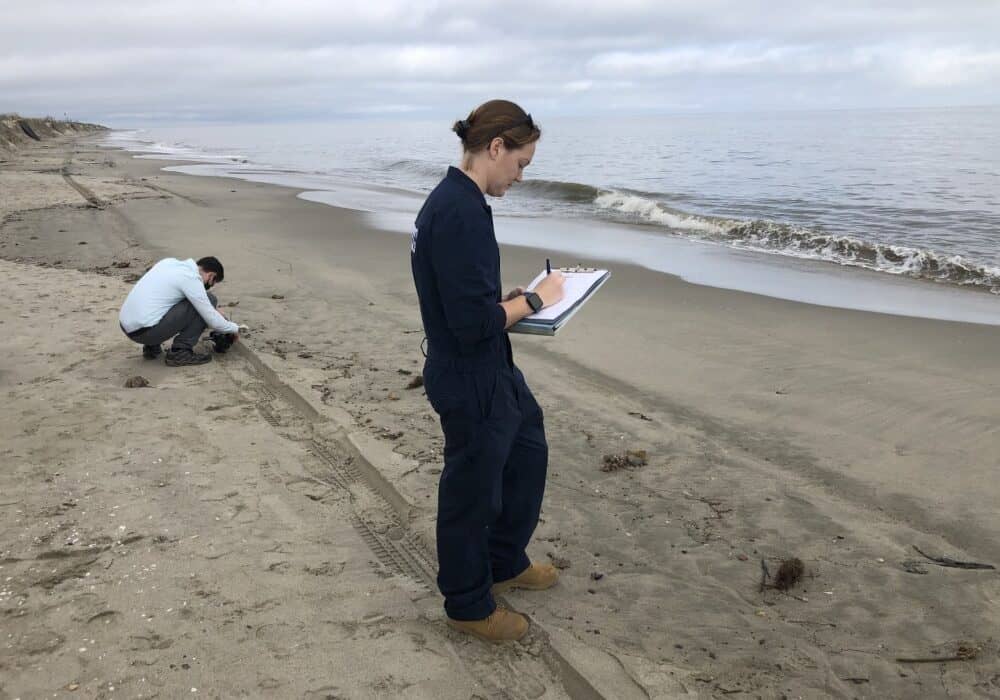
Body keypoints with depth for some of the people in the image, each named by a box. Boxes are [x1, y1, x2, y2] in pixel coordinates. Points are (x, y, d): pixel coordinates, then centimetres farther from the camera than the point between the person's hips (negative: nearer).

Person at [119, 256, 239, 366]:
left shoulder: (169, 262, 15)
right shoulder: (191, 278, -9)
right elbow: (212, 320, -6)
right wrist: (234, 328, 12)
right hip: (146, 331, -8)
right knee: (209, 300, -3)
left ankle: (151, 346, 19)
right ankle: (180, 352, -2)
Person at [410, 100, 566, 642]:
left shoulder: (452, 200, 7)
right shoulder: (460, 212, -26)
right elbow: (474, 322, -28)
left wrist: (514, 298, 7)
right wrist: (534, 300, -15)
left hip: (491, 371, 10)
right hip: (470, 381, -10)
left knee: (528, 452, 25)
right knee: (471, 492, 8)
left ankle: (505, 563, 43)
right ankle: (469, 606, 31)